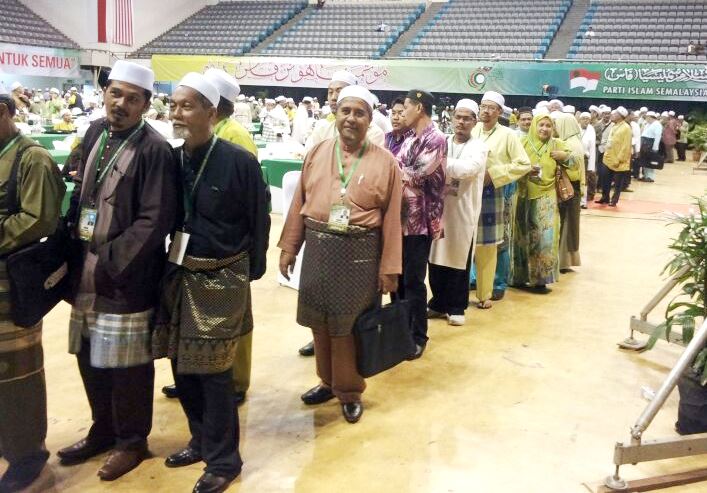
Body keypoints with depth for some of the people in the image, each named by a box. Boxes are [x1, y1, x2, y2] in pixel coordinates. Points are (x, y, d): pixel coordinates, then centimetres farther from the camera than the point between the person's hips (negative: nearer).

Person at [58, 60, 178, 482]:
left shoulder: (154, 149, -14)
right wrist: (73, 249, 8)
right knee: (89, 355, 17)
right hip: (86, 270, 7)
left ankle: (133, 441, 26)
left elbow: (155, 220, -17)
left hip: (126, 277, -7)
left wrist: (110, 263, -15)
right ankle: (104, 430, 38)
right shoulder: (95, 134, 7)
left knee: (127, 362, 5)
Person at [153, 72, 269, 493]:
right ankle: (202, 440, 34)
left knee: (214, 372, 3)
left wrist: (251, 271, 1)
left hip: (221, 281, -5)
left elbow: (259, 220, -6)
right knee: (183, 367, 13)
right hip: (179, 276, 6)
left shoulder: (240, 161, -14)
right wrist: (171, 262, 9)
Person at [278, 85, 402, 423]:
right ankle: (328, 381, 34)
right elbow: (299, 203, 8)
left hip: (360, 253, -3)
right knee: (320, 321, 14)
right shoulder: (316, 153, 6)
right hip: (318, 248, 4)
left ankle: (349, 391, 24)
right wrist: (289, 247, 6)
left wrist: (389, 268, -5)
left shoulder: (385, 161, -3)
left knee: (350, 325, 6)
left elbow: (391, 218, -3)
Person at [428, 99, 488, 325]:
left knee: (459, 260, 3)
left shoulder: (479, 147, -1)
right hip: (438, 209, 3)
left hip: (463, 211, -3)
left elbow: (467, 169, -21)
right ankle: (439, 303, 23)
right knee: (436, 258, 8)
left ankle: (456, 307, 16)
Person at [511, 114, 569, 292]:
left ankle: (540, 278, 6)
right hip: (524, 195, -1)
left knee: (544, 236, -3)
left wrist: (564, 156, -5)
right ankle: (519, 276, 16)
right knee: (522, 236, 4)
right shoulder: (523, 142, 1)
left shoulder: (556, 144, 6)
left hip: (546, 197, 1)